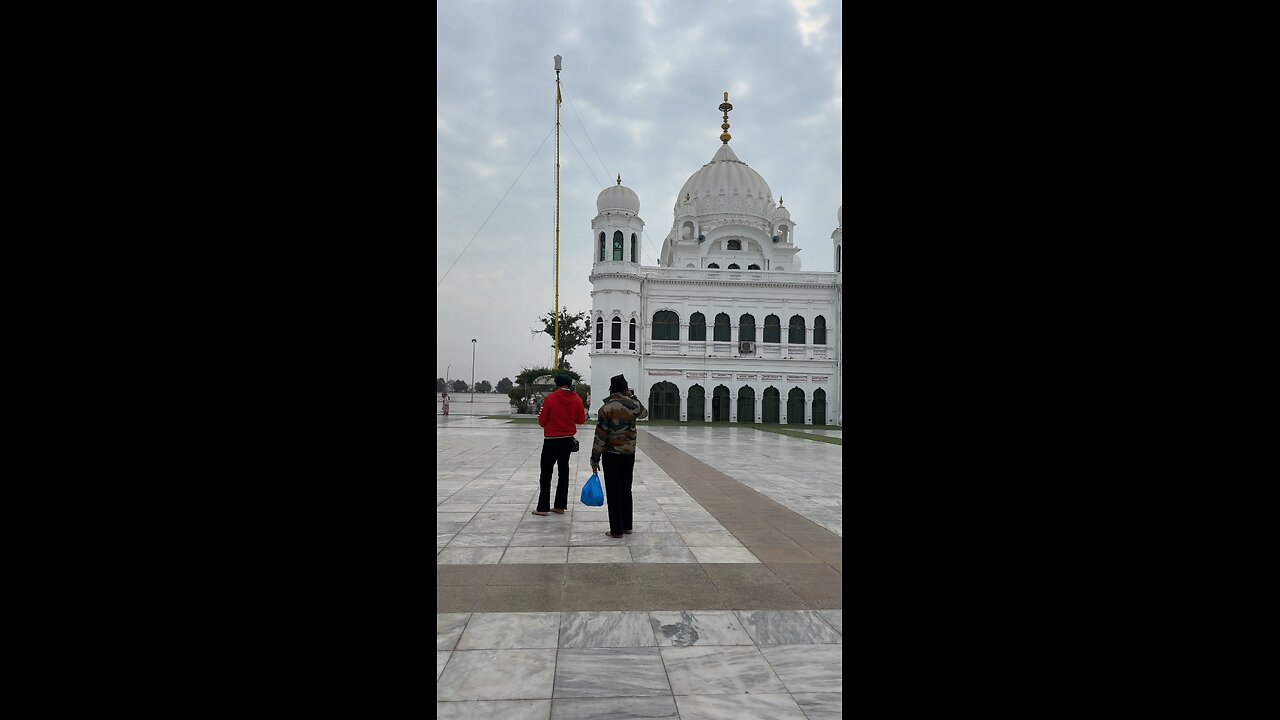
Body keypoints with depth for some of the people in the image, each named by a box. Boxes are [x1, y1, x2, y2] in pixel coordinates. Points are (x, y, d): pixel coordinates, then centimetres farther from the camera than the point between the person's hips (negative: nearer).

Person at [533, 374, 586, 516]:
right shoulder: (576, 399, -3)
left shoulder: (550, 399, -12)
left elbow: (542, 421, -8)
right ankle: (560, 506, 14)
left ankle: (543, 507, 3)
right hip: (568, 440, 4)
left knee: (546, 473, 4)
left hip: (551, 440, -3)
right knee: (563, 471, 13)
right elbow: (581, 420, 4)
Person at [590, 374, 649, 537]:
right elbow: (644, 413, 23)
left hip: (611, 454, -4)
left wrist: (595, 458, -6)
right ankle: (627, 526, 24)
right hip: (629, 454, 4)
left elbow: (600, 435, -12)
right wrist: (633, 397, 23)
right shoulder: (634, 405, -2)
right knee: (626, 490, 16)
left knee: (613, 493, 3)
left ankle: (616, 530, 5)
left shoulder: (606, 408, -12)